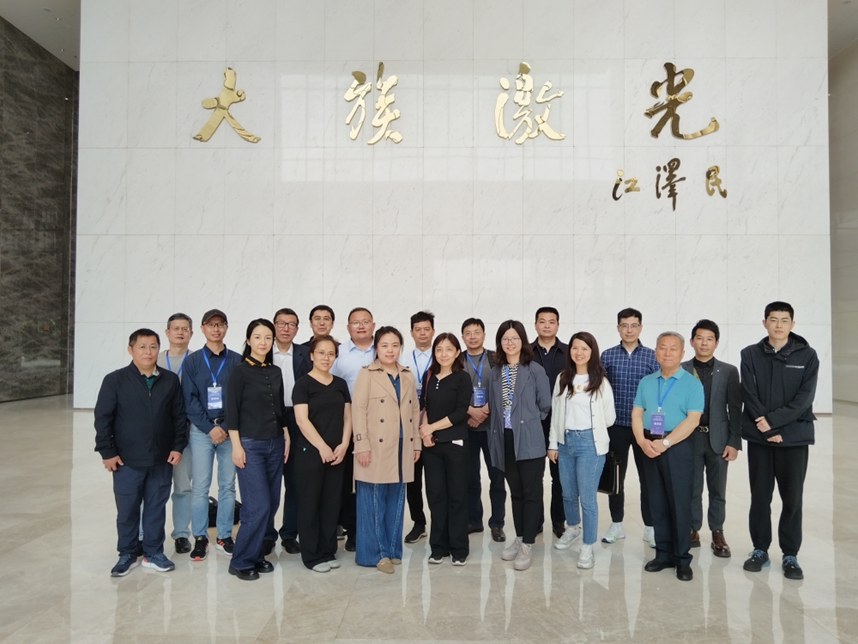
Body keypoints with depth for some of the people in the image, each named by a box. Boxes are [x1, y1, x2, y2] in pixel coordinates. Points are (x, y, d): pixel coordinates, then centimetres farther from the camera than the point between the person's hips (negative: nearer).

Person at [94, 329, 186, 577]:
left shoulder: (170, 380, 2)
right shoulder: (115, 380, -4)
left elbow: (179, 416, 6)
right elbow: (103, 417, -4)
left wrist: (178, 446, 1)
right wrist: (107, 451, -7)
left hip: (162, 459, 2)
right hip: (127, 460, -2)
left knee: (156, 508, 11)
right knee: (127, 510, 10)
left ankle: (153, 553, 25)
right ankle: (127, 555, 27)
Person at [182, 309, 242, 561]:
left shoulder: (236, 360, 4)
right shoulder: (192, 361, 4)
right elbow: (190, 399, -2)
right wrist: (210, 427, -10)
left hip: (230, 429, 1)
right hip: (201, 429, 0)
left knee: (227, 485, 6)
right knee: (200, 486, 2)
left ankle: (224, 536, 17)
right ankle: (200, 538, 13)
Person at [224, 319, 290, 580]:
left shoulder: (276, 372, 10)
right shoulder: (239, 371, -6)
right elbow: (232, 410, -9)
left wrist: (286, 438, 11)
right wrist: (236, 445, -13)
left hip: (275, 444, 6)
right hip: (250, 445, -6)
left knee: (272, 504, 7)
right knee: (258, 506, -7)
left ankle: (255, 553, 24)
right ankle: (241, 561, 9)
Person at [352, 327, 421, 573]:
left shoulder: (408, 376, 12)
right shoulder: (366, 374, -4)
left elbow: (415, 410, 14)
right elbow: (358, 410, -9)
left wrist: (416, 443, 11)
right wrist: (362, 445, -15)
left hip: (402, 449, 5)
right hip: (376, 448, -5)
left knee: (396, 501, 12)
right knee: (373, 502, 1)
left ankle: (393, 549, 24)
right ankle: (376, 552, 13)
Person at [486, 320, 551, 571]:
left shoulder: (535, 370, -7)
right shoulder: (495, 372, 7)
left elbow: (545, 405, -2)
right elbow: (493, 407, 12)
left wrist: (528, 420, 6)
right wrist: (494, 437, 8)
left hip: (528, 440, -4)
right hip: (505, 440, 5)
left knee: (531, 492, 2)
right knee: (515, 491, 15)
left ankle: (528, 545, 11)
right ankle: (519, 538, 27)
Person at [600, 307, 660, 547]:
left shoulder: (652, 356, 0)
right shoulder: (607, 356, 1)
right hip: (616, 426, 1)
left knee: (648, 477, 7)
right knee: (615, 476, 9)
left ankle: (650, 527, 21)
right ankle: (616, 524, 23)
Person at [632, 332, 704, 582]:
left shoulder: (692, 383, -4)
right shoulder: (646, 382, 10)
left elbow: (693, 419, -13)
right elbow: (636, 414, 7)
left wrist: (665, 443, -17)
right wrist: (642, 441, -9)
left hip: (678, 448, -4)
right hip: (649, 448, 4)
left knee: (680, 504, 1)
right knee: (657, 503, 10)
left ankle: (682, 559, 13)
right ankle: (663, 554, 21)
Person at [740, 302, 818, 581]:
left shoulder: (807, 355, 1)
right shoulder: (750, 354, 3)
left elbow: (804, 398, -8)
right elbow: (749, 395, -4)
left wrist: (773, 420, -16)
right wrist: (769, 430, -12)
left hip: (794, 437, -1)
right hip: (759, 437, 1)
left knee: (792, 498, 4)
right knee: (760, 496, 8)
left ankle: (790, 555, 18)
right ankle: (760, 549, 21)